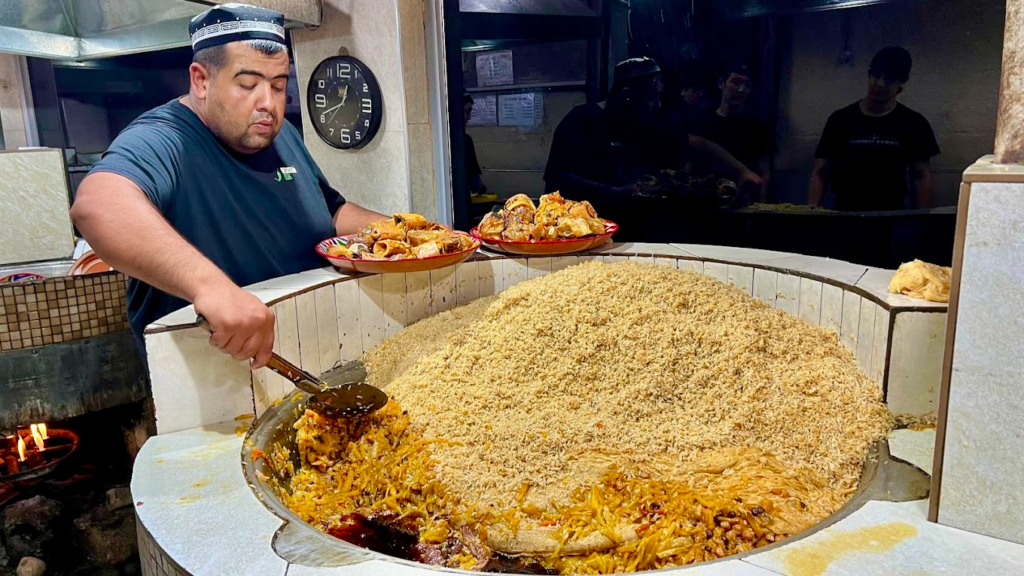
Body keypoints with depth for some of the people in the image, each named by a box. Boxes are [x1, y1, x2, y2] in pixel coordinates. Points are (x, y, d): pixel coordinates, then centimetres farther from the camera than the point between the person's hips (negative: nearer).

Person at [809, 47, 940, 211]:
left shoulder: (914, 124, 4)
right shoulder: (840, 120, 2)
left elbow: (921, 176, 4)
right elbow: (820, 172, 0)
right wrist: (811, 211, -12)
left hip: (893, 215, 1)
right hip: (845, 213, -1)